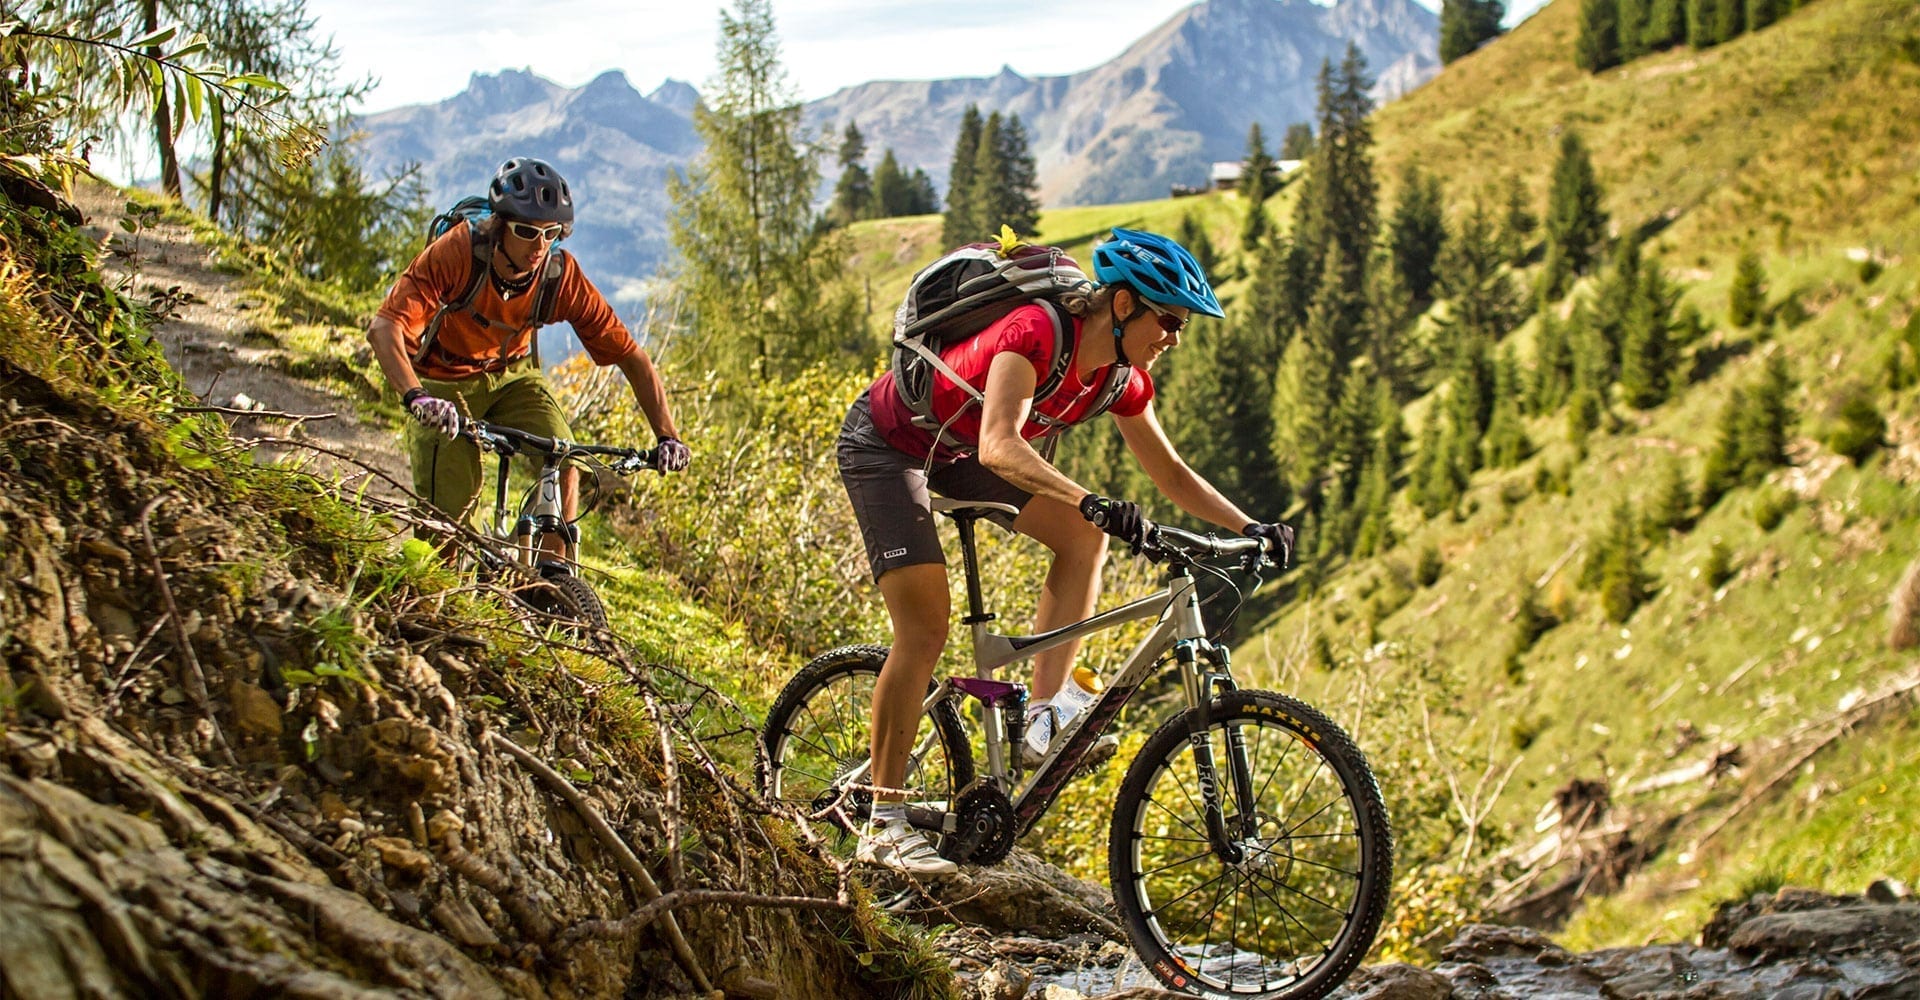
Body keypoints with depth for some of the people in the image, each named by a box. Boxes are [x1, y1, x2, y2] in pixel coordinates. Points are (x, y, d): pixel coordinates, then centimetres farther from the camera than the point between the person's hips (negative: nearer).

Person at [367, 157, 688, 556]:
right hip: (444, 382, -2)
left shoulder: (562, 276, -24)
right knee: (448, 516, -8)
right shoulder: (457, 252, -31)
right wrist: (416, 397, -54)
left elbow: (632, 357, -19)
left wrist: (667, 435, -29)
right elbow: (384, 328, -38)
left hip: (511, 376, 2)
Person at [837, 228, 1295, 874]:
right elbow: (1000, 447, -46)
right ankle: (883, 826, -8)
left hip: (956, 452, 8)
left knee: (1086, 538, -10)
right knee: (925, 628, -16)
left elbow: (1172, 475, 2)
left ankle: (1044, 713, -9)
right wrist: (1096, 502, -57)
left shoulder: (1122, 379, -9)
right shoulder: (1036, 335, -32)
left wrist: (1249, 528, -10)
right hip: (883, 443, -8)